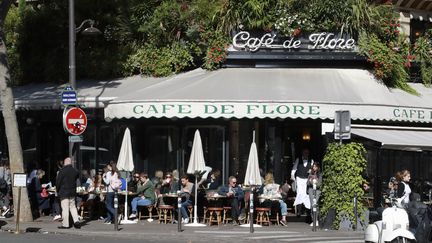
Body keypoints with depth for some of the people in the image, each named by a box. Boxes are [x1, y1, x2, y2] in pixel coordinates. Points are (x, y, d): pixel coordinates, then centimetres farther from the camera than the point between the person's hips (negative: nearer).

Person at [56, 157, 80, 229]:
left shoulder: (62, 171, -12)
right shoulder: (75, 171, 3)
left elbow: (58, 182, -8)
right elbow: (77, 179, 15)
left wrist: (57, 191, 4)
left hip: (64, 192, -5)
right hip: (72, 192, 5)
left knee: (65, 208, -3)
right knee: (73, 207, 14)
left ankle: (65, 224, -3)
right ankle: (76, 221, 2)